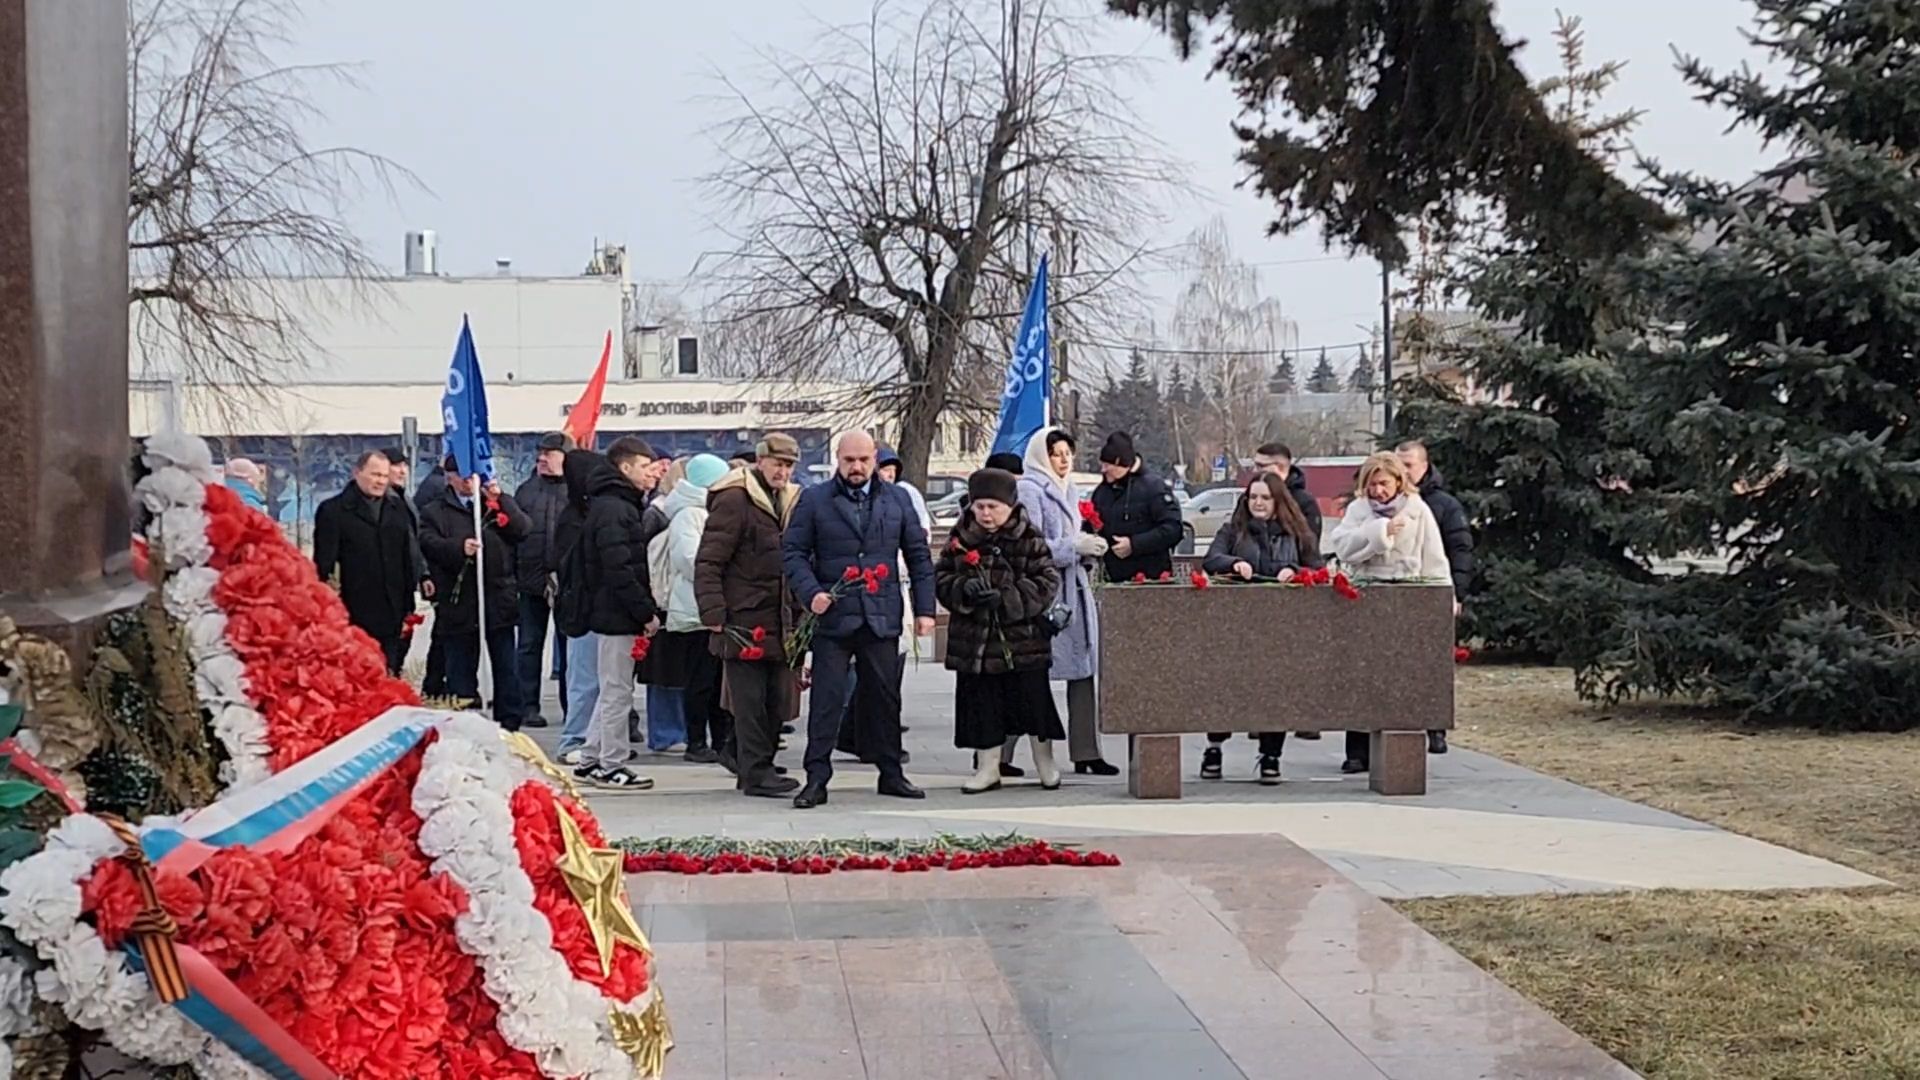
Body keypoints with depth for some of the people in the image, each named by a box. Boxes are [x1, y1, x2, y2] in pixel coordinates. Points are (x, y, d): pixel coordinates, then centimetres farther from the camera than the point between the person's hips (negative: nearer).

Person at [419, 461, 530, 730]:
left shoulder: (500, 504, 15)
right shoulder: (434, 513, 9)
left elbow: (522, 530, 0)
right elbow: (429, 543, -8)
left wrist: (500, 499, -8)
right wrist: (459, 547, -25)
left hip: (498, 599, 1)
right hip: (458, 604, -1)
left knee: (506, 668, 4)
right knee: (461, 673, 3)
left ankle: (509, 726, 10)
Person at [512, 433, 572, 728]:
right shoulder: (526, 490, 10)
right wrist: (511, 574, 2)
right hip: (532, 579, 3)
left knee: (570, 645, 6)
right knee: (529, 645, 6)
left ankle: (571, 706, 14)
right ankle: (528, 706, 12)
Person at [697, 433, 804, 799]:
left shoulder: (786, 502, 16)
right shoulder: (733, 501, -10)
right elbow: (708, 562, -13)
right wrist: (714, 614, -19)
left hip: (778, 625, 8)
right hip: (743, 623, -8)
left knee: (776, 701, 9)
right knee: (750, 700, -4)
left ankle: (757, 768, 18)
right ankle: (756, 773, 1)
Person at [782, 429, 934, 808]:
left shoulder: (897, 499, 10)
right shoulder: (814, 500, 3)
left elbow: (919, 556, 12)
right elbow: (793, 552, 1)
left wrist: (925, 609, 6)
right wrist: (811, 593, -14)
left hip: (882, 618, 2)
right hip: (833, 617, -2)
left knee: (886, 698, 10)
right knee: (827, 699, -3)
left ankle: (891, 773, 21)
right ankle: (817, 779, 1)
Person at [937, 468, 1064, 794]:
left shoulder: (1030, 538, -5)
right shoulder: (961, 538, 3)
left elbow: (1047, 583, -9)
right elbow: (941, 578, 5)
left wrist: (1005, 597, -20)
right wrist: (963, 588, -17)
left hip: (1023, 636, -2)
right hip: (974, 639, 2)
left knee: (1033, 700, 4)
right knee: (980, 704, 7)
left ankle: (1045, 762, 21)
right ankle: (987, 767, 18)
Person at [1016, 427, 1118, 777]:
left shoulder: (1069, 491, 19)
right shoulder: (1029, 491, -9)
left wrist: (1089, 547, 7)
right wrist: (1076, 546, -16)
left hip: (1074, 589, 8)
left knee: (1083, 670, 5)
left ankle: (1086, 754, 9)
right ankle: (997, 752, 3)